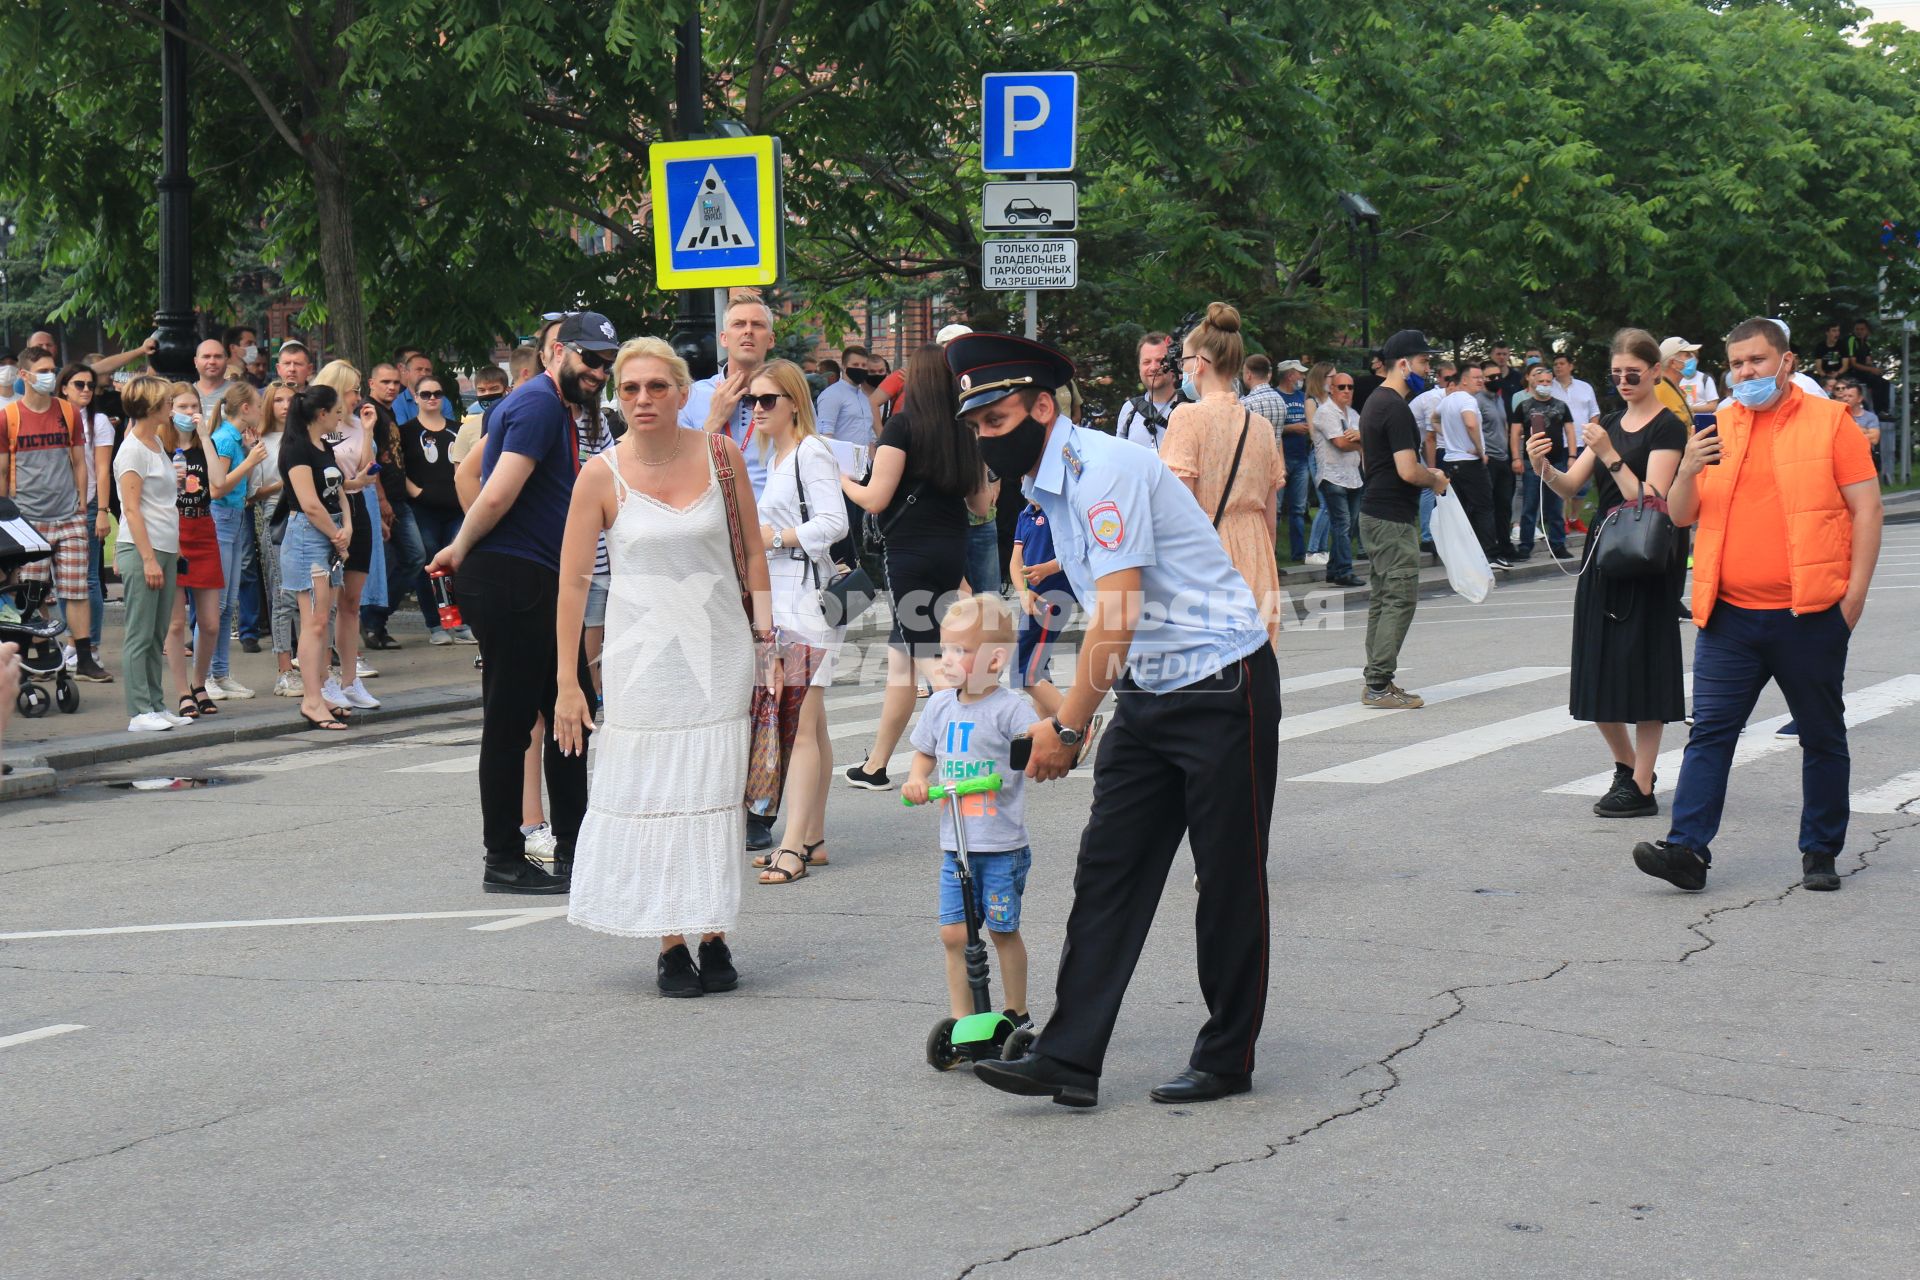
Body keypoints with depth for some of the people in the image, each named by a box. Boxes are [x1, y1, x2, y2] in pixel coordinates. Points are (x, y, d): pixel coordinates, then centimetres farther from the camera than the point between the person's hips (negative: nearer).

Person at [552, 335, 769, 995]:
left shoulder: (720, 454, -1)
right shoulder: (602, 475, -7)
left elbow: (751, 547, 12)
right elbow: (572, 581, -4)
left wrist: (762, 614, 8)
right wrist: (566, 681, -7)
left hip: (719, 650, 1)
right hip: (643, 655, -1)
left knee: (716, 791, 1)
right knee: (652, 790, -1)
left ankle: (713, 935, 11)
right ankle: (670, 943, 7)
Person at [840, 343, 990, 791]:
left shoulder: (903, 425, -10)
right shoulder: (965, 431, 7)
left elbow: (875, 499, -12)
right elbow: (981, 505, 12)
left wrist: (843, 481, 7)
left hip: (910, 550, -7)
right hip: (952, 550, 7)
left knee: (926, 657, -2)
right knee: (901, 654, 15)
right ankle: (875, 766, 23)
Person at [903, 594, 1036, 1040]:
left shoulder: (1009, 707, -11)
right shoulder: (940, 705, 7)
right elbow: (926, 753, 20)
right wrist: (916, 780, 1)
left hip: (1002, 846, -5)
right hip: (955, 844, 5)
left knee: (1002, 930, 7)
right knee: (954, 933, 2)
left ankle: (1017, 1015, 23)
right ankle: (961, 1021, 11)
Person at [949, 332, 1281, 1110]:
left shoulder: (1105, 469, -20)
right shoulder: (1051, 485, 9)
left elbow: (1117, 614, -24)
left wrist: (1068, 726, -20)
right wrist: (1068, 720, 14)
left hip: (1221, 687, -9)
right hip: (1146, 695, 9)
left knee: (1228, 879, 2)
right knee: (1107, 870, 3)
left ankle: (1227, 1059, 13)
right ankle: (1069, 1060, 3)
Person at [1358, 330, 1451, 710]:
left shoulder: (1374, 403, 16)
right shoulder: (1396, 408, -17)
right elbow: (1408, 471, -23)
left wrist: (1427, 473, 18)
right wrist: (1436, 479, -3)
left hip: (1373, 513, 10)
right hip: (1394, 518, -10)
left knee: (1382, 598, 12)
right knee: (1400, 598, -8)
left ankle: (1376, 682, 14)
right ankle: (1381, 685, -9)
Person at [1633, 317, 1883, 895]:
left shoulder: (1830, 421, 1)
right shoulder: (1717, 428, 11)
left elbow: (1865, 508, -1)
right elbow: (1681, 517, 11)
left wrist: (1855, 591, -9)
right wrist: (1688, 471, -9)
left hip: (1809, 615, -3)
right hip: (1730, 617, 3)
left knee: (1822, 737, 8)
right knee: (1709, 732, -3)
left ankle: (1821, 852, 17)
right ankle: (1688, 849, -5)